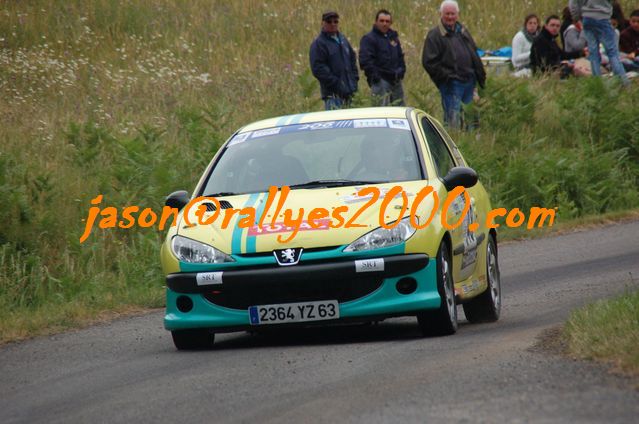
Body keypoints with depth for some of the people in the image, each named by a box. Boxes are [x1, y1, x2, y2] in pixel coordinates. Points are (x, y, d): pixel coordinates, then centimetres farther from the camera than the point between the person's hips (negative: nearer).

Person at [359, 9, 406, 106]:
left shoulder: (393, 37, 17)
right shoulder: (369, 39, -7)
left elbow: (400, 55, 28)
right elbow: (365, 61, -16)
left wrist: (401, 70, 13)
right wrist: (374, 75, -20)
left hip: (395, 79, 8)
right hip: (380, 80, -8)